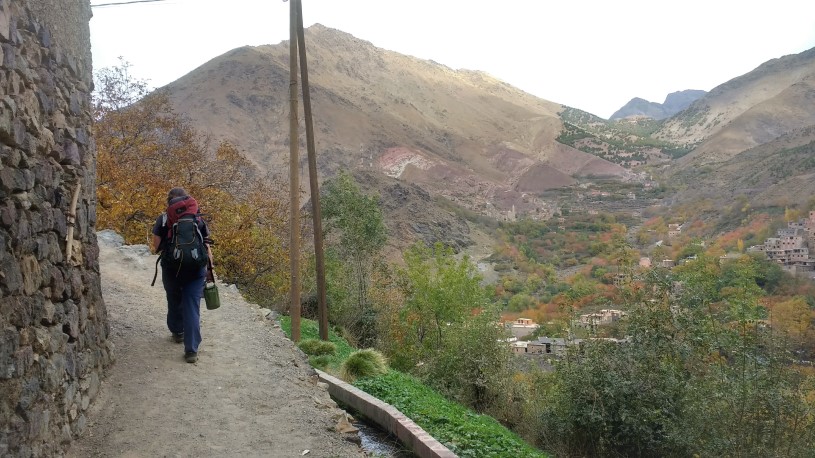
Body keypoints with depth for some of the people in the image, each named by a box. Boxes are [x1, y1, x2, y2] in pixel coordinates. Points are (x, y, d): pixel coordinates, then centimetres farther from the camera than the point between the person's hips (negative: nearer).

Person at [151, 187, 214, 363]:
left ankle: (178, 332, 45)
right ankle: (191, 350, -5)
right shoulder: (198, 220, 8)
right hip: (196, 270, 0)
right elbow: (206, 246, 4)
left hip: (171, 269, 0)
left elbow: (156, 246, 0)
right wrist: (209, 269, 11)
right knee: (192, 307, 1)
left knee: (174, 301, 24)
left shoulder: (163, 219, 2)